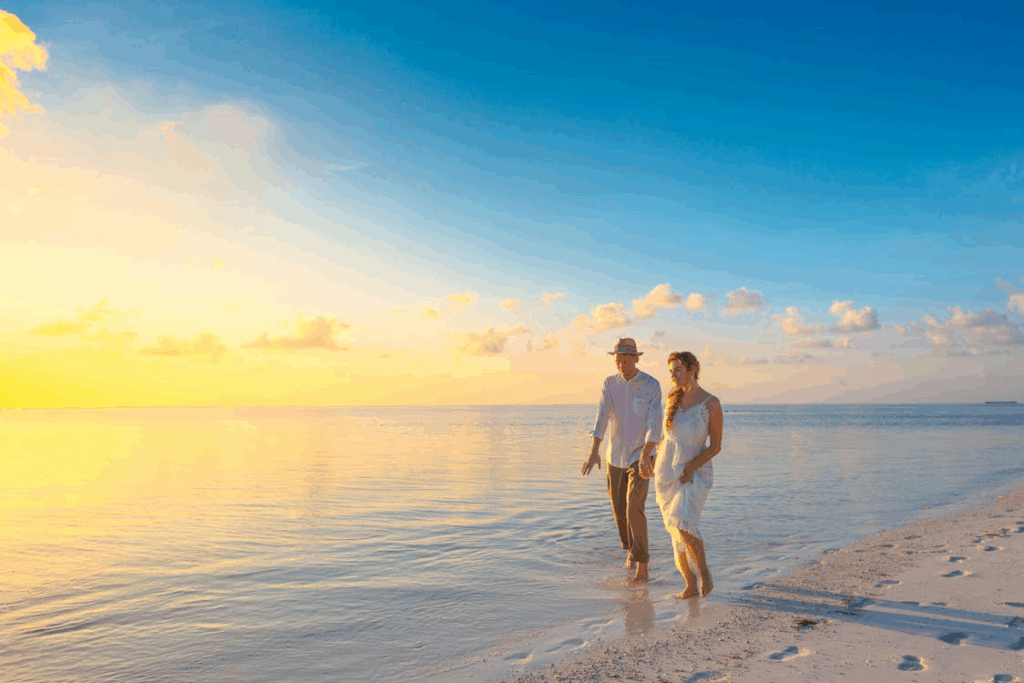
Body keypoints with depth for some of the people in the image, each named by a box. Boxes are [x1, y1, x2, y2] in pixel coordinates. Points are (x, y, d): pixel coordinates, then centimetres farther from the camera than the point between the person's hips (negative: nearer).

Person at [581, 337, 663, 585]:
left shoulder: (652, 385, -14)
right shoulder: (609, 384, -3)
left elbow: (655, 423, -23)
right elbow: (601, 418, -14)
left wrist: (646, 455, -39)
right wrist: (594, 452, -28)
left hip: (640, 457, -4)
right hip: (616, 456, 4)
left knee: (634, 509, -18)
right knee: (619, 510, 13)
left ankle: (642, 569, -11)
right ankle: (632, 548, 41)